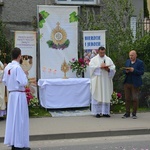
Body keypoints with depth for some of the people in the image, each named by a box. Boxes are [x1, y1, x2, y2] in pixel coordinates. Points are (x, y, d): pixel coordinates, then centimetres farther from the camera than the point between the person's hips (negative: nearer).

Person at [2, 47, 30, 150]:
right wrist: (25, 75, -3)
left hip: (11, 94, 7)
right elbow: (23, 82, -19)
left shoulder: (7, 67, 5)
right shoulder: (17, 67, -16)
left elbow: (5, 81, 13)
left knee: (12, 117, 12)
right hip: (19, 94, -7)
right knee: (20, 118, -1)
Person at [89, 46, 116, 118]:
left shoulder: (108, 59, 12)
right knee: (97, 96, -3)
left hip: (106, 81, 3)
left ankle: (105, 112, 6)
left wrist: (108, 69, -14)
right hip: (97, 81, -2)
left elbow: (113, 68, 6)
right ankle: (97, 112, 1)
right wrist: (100, 67, -15)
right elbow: (91, 67, -9)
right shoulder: (94, 59, 5)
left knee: (106, 96, 1)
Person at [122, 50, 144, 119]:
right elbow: (124, 71, 14)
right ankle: (127, 113, 10)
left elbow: (142, 72, -10)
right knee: (127, 99, 5)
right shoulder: (127, 61, 14)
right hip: (127, 83, 4)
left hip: (135, 84, -4)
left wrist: (133, 70, -21)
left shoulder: (140, 62, -3)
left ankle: (134, 113, 9)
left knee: (135, 99, 0)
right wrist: (126, 71, -9)